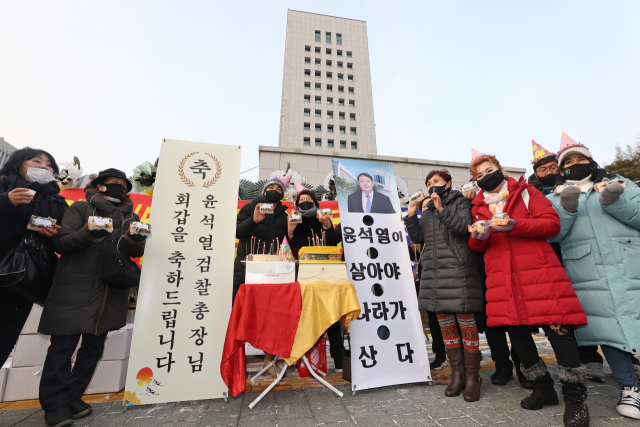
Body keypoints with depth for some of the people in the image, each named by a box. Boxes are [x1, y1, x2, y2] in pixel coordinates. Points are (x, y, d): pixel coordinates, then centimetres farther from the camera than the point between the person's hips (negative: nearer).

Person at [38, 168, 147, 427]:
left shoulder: (130, 217, 11)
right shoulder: (81, 208, 2)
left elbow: (136, 252, 4)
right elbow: (60, 242, -5)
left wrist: (136, 239, -20)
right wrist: (88, 234, -25)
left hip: (111, 292, 4)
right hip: (74, 289, -4)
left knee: (94, 347, 11)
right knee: (63, 345, 0)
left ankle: (72, 397, 27)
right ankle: (55, 403, 17)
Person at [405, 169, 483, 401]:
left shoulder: (460, 203, 5)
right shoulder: (427, 211, 18)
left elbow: (464, 227, -12)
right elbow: (418, 238, 10)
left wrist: (442, 209, -18)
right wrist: (411, 216, -2)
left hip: (458, 271, -5)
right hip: (434, 273, 5)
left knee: (465, 321, -3)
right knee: (445, 323, 9)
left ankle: (472, 377, 14)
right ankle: (457, 374, 23)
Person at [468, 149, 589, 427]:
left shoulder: (525, 192, 6)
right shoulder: (478, 206, 14)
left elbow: (553, 223, -4)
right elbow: (476, 247, 14)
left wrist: (514, 225, -19)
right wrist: (478, 237, -10)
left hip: (539, 271, -3)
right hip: (502, 277, 4)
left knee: (557, 329, -6)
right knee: (516, 332, 7)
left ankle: (575, 397, 14)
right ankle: (544, 389, 27)